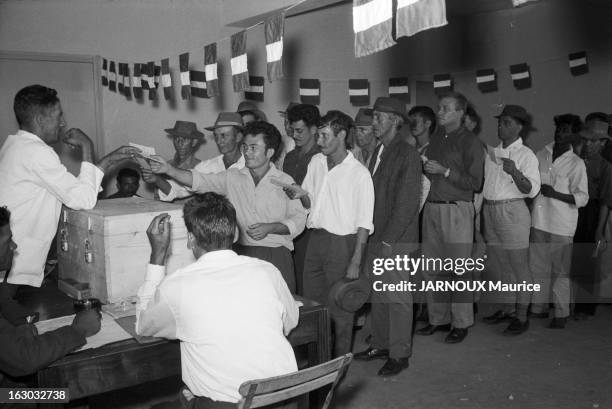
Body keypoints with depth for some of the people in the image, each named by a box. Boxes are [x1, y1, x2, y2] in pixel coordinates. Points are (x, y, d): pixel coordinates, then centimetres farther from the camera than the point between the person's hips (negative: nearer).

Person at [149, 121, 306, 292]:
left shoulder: (284, 181, 2)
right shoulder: (233, 177, 9)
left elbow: (298, 219, 0)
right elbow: (199, 180, 1)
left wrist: (270, 228, -12)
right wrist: (168, 169, -11)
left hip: (276, 255, -2)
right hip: (241, 253, 2)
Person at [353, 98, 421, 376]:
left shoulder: (408, 155, -10)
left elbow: (408, 202, -15)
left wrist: (389, 240, -17)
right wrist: (374, 236, 9)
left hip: (397, 240, -7)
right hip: (376, 238, 7)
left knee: (398, 297, 1)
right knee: (378, 295, 14)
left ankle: (399, 354, 13)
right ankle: (381, 344, 28)